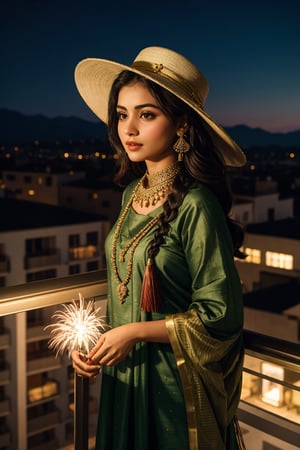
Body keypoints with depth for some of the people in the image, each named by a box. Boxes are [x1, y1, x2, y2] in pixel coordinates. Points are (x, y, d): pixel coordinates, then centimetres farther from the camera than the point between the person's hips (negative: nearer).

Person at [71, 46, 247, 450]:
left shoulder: (195, 207, -22)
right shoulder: (132, 192, 0)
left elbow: (220, 315, -19)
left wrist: (135, 332, -17)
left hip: (174, 382, -7)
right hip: (123, 374, 7)